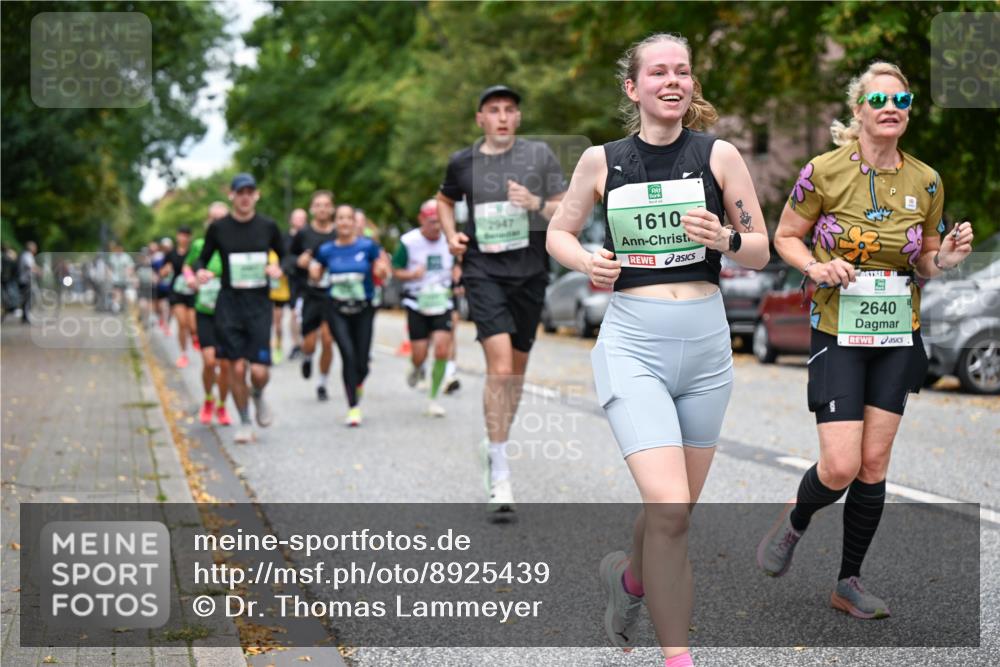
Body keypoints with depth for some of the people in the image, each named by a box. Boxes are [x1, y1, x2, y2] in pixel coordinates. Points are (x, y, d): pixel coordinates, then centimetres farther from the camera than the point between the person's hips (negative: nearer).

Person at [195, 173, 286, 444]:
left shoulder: (268, 226, 2)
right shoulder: (218, 228, 0)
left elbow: (285, 256, 15)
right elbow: (203, 258, 9)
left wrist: (279, 268, -6)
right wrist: (200, 271, -13)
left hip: (259, 302, 0)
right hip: (229, 302, 0)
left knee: (259, 370, -8)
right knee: (237, 367, -2)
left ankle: (258, 397, 29)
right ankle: (245, 423, 17)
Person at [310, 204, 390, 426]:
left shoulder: (368, 246, -4)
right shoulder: (326, 250, 0)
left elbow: (382, 269, 5)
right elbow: (317, 277, 12)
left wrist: (381, 270, -17)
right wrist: (313, 272, -10)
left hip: (363, 309, 0)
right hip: (337, 310, 0)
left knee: (361, 364, 1)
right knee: (348, 356, -16)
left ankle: (357, 386, 39)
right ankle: (353, 408, -7)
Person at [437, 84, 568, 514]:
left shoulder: (539, 155, 2)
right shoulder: (462, 163, 5)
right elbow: (445, 200, 25)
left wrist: (536, 204, -17)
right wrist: (451, 234, 7)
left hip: (529, 272, 2)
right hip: (483, 271, -2)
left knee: (517, 367, 11)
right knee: (500, 365, -17)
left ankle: (495, 443, 34)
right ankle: (499, 474, -15)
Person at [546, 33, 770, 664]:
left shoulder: (719, 154, 2)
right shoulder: (602, 160, 2)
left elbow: (761, 252, 6)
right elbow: (558, 233, 15)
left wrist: (725, 240, -15)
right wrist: (586, 261, -7)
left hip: (706, 343, 2)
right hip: (633, 345, -2)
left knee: (677, 510, 14)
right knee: (670, 509, -17)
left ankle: (629, 574, 47)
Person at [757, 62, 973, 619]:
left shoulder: (926, 182, 1)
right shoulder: (825, 171, -9)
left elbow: (925, 262, 12)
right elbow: (786, 236, 3)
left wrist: (946, 260, -11)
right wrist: (816, 268, -16)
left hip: (898, 335, 3)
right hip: (838, 332, -3)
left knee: (874, 465, 4)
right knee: (841, 467, -11)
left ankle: (849, 582, 20)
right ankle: (796, 521, 23)